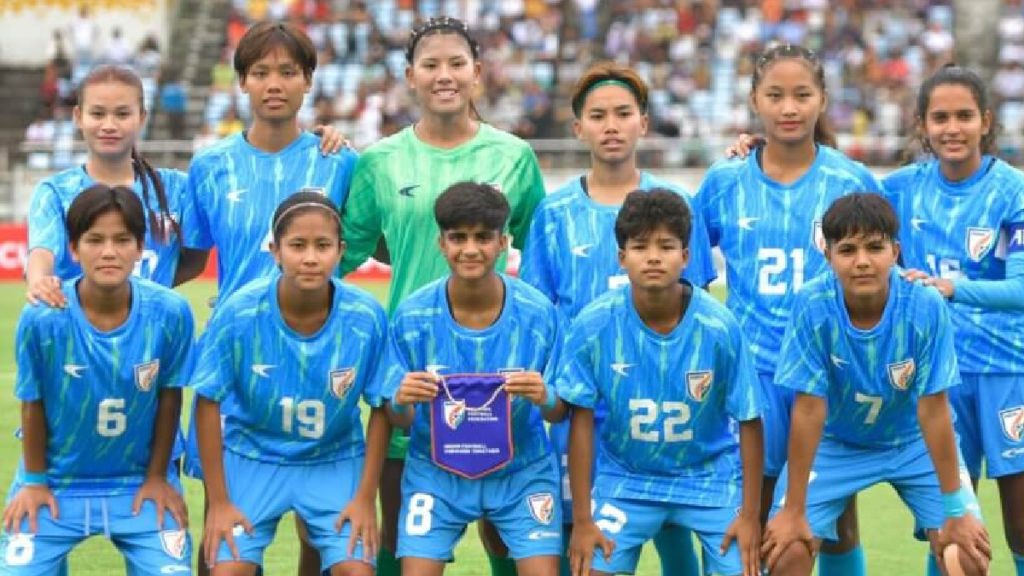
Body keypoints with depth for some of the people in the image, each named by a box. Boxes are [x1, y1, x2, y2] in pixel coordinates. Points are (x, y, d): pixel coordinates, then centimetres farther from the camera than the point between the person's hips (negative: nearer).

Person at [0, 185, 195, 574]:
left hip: (140, 482, 1)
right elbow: (33, 404, -8)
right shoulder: (42, 318, -23)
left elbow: (169, 397, -4)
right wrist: (34, 480, 1)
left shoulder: (169, 312, -19)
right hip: (56, 483, -1)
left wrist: (158, 476, 2)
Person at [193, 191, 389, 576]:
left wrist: (366, 497, -6)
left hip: (335, 461, 1)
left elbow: (381, 409, -6)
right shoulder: (240, 313, -23)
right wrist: (218, 500, -9)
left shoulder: (366, 318, -20)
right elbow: (209, 403, -12)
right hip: (253, 457, -1)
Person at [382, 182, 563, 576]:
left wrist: (545, 399, -29)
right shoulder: (412, 315, -14)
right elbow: (400, 419, -7)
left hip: (522, 472, 0)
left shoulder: (537, 312, -14)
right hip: (435, 473, 0)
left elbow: (558, 410, -6)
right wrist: (401, 402, -31)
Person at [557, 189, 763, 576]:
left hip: (711, 475, 0)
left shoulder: (719, 326, -19)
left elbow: (749, 421, -10)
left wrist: (750, 514, -8)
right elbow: (582, 420, -10)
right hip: (624, 476, 0)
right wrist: (582, 520, -8)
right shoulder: (594, 326, -18)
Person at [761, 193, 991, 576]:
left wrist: (957, 510, -17)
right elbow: (809, 408, -21)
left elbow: (933, 409, -20)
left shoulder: (926, 306, -27)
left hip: (915, 442, 0)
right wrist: (793, 511, -18)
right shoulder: (813, 306, -27)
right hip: (834, 443, 0)